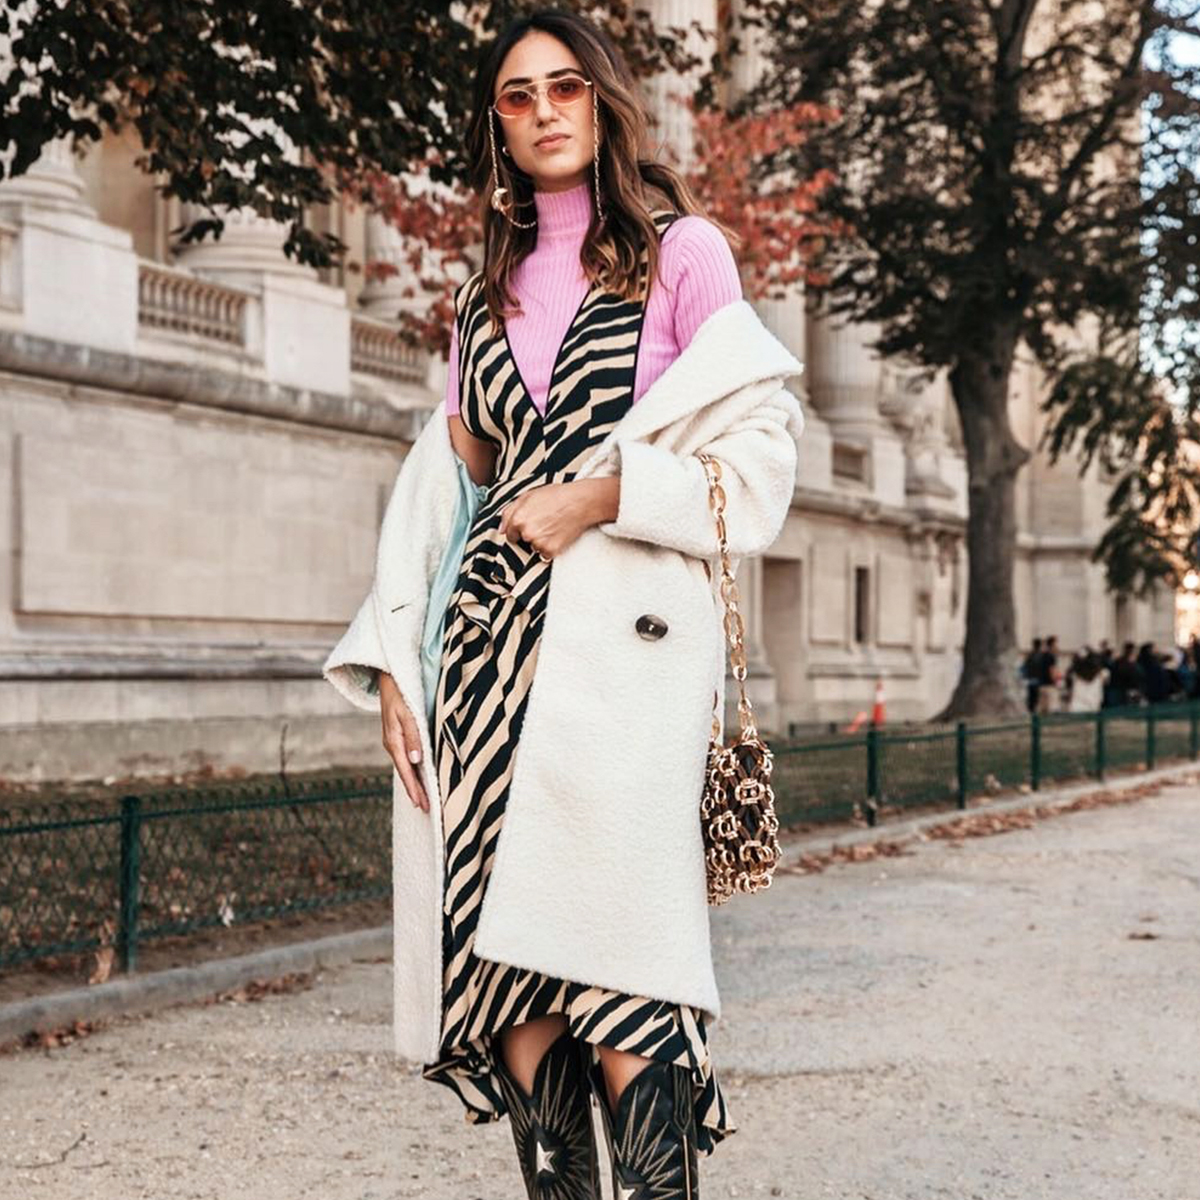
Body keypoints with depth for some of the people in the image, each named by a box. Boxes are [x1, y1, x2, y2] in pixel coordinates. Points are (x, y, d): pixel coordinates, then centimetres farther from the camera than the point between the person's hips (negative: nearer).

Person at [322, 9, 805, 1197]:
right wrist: (392, 663, 9)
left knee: (609, 981, -15)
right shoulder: (488, 293, 22)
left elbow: (758, 454, 0)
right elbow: (445, 480, 18)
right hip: (490, 639, 5)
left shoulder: (682, 252, 9)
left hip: (622, 627, -5)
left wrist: (603, 494, -11)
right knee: (511, 984, -2)